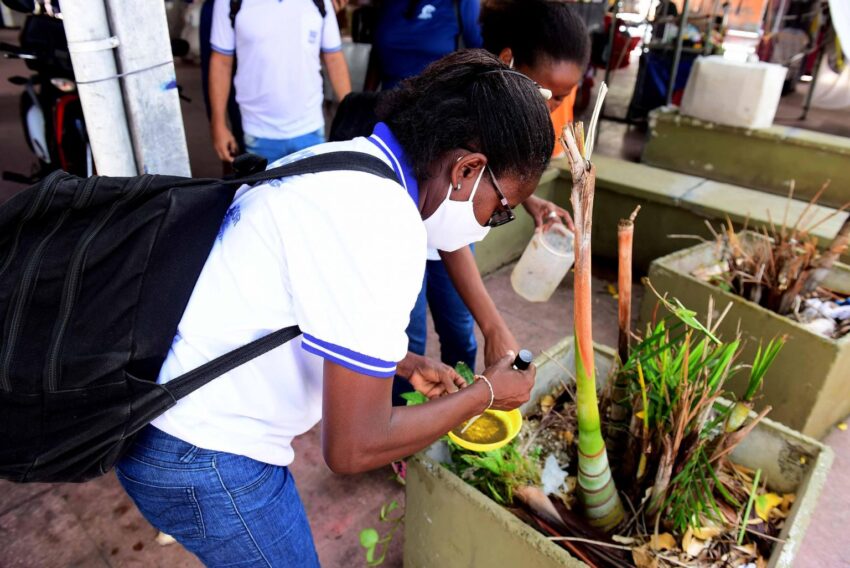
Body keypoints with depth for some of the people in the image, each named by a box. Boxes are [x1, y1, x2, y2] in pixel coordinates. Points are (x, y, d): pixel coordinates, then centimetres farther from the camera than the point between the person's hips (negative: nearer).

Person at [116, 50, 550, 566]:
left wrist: (406, 364, 13)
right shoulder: (383, 226, -28)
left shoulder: (346, 161, 1)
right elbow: (354, 447, -22)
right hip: (204, 460, -9)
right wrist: (483, 394, -9)